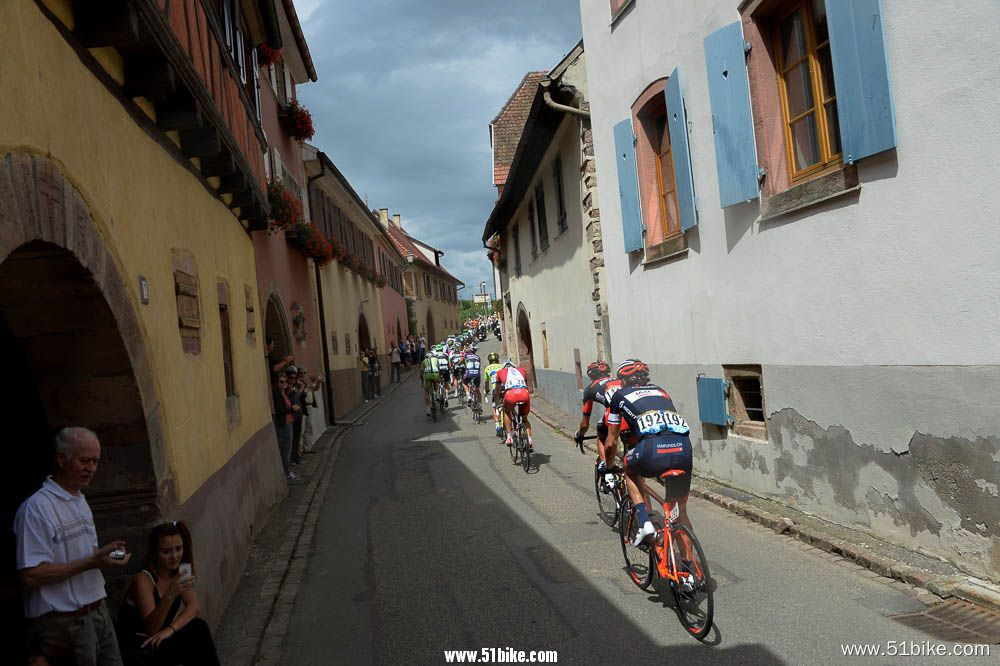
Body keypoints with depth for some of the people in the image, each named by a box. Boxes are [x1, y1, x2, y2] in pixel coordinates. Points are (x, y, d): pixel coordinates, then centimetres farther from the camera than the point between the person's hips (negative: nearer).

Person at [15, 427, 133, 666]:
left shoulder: (81, 501, 12)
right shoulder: (37, 507, -16)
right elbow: (30, 576, -20)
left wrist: (105, 554, 2)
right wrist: (91, 562, -21)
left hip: (98, 612, 8)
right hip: (63, 625, -8)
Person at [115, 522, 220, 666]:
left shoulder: (178, 572, -3)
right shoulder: (143, 579, -22)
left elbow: (195, 606, -12)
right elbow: (151, 629, -28)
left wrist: (170, 629, -28)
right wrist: (170, 596, -43)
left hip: (158, 640, 6)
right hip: (135, 649, -6)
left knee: (198, 628, -19)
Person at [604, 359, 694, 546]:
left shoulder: (620, 395, 24)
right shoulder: (660, 391, 34)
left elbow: (611, 441, 31)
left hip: (653, 449, -4)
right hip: (683, 447, 4)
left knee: (630, 470, 30)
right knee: (680, 510, 23)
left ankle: (644, 522, 14)